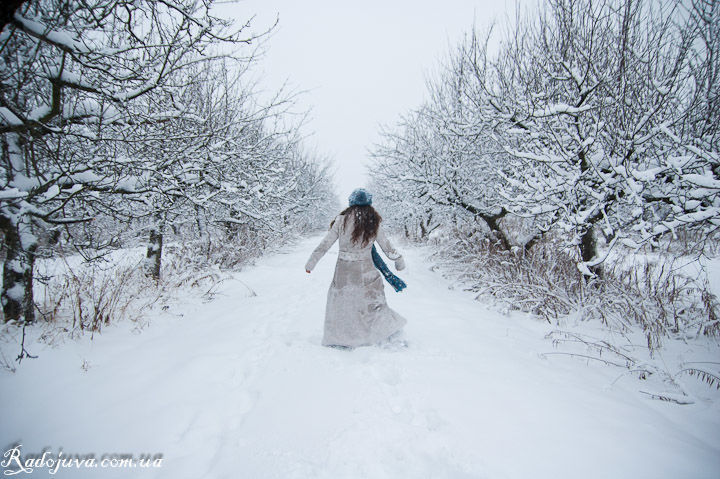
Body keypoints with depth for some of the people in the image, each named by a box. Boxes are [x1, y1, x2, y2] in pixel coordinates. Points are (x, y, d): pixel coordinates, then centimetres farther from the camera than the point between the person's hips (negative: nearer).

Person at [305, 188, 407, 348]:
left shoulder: (341, 220, -5)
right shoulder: (373, 222, -4)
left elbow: (325, 244, -1)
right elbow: (387, 247, 4)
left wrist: (311, 262, 10)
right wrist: (399, 261, 21)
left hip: (343, 271, 0)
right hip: (366, 273, 0)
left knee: (340, 303, 16)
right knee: (374, 304, 13)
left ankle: (340, 339, 26)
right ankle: (393, 336, 17)